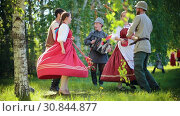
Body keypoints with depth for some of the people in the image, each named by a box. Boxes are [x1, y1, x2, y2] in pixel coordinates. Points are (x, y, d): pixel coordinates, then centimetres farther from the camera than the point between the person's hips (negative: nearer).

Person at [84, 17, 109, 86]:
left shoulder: (104, 34, 11)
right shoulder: (92, 33, 11)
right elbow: (85, 41, 9)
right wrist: (91, 42, -9)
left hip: (102, 54, 1)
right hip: (93, 53, 0)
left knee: (102, 69, 1)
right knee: (93, 69, -2)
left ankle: (101, 83, 12)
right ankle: (94, 83, 7)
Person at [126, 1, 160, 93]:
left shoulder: (139, 17, -1)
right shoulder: (149, 20, 26)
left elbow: (131, 30, -6)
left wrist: (128, 35, 16)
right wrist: (133, 37, 37)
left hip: (140, 46, -9)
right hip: (148, 46, 9)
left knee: (138, 69, -14)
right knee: (143, 69, 15)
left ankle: (146, 89, -22)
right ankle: (154, 86, 7)